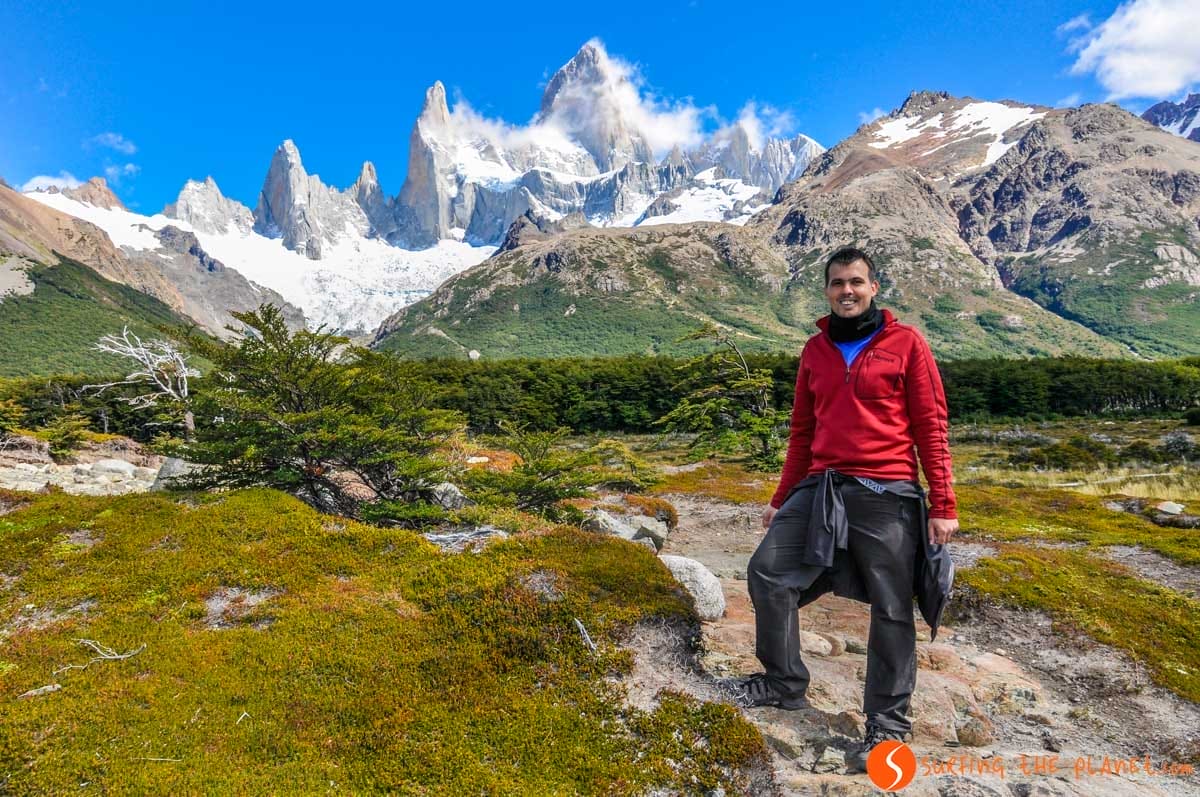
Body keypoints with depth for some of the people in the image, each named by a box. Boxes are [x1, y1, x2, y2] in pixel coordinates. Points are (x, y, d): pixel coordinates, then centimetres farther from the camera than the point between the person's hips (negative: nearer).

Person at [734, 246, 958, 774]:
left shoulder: (905, 343, -1)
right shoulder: (815, 350, 12)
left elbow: (931, 428, -3)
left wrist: (943, 505, -9)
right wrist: (782, 500, 16)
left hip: (886, 494, -4)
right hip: (821, 489, 5)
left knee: (890, 610, 5)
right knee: (766, 574, 2)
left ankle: (888, 723, 23)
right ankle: (784, 684, 21)